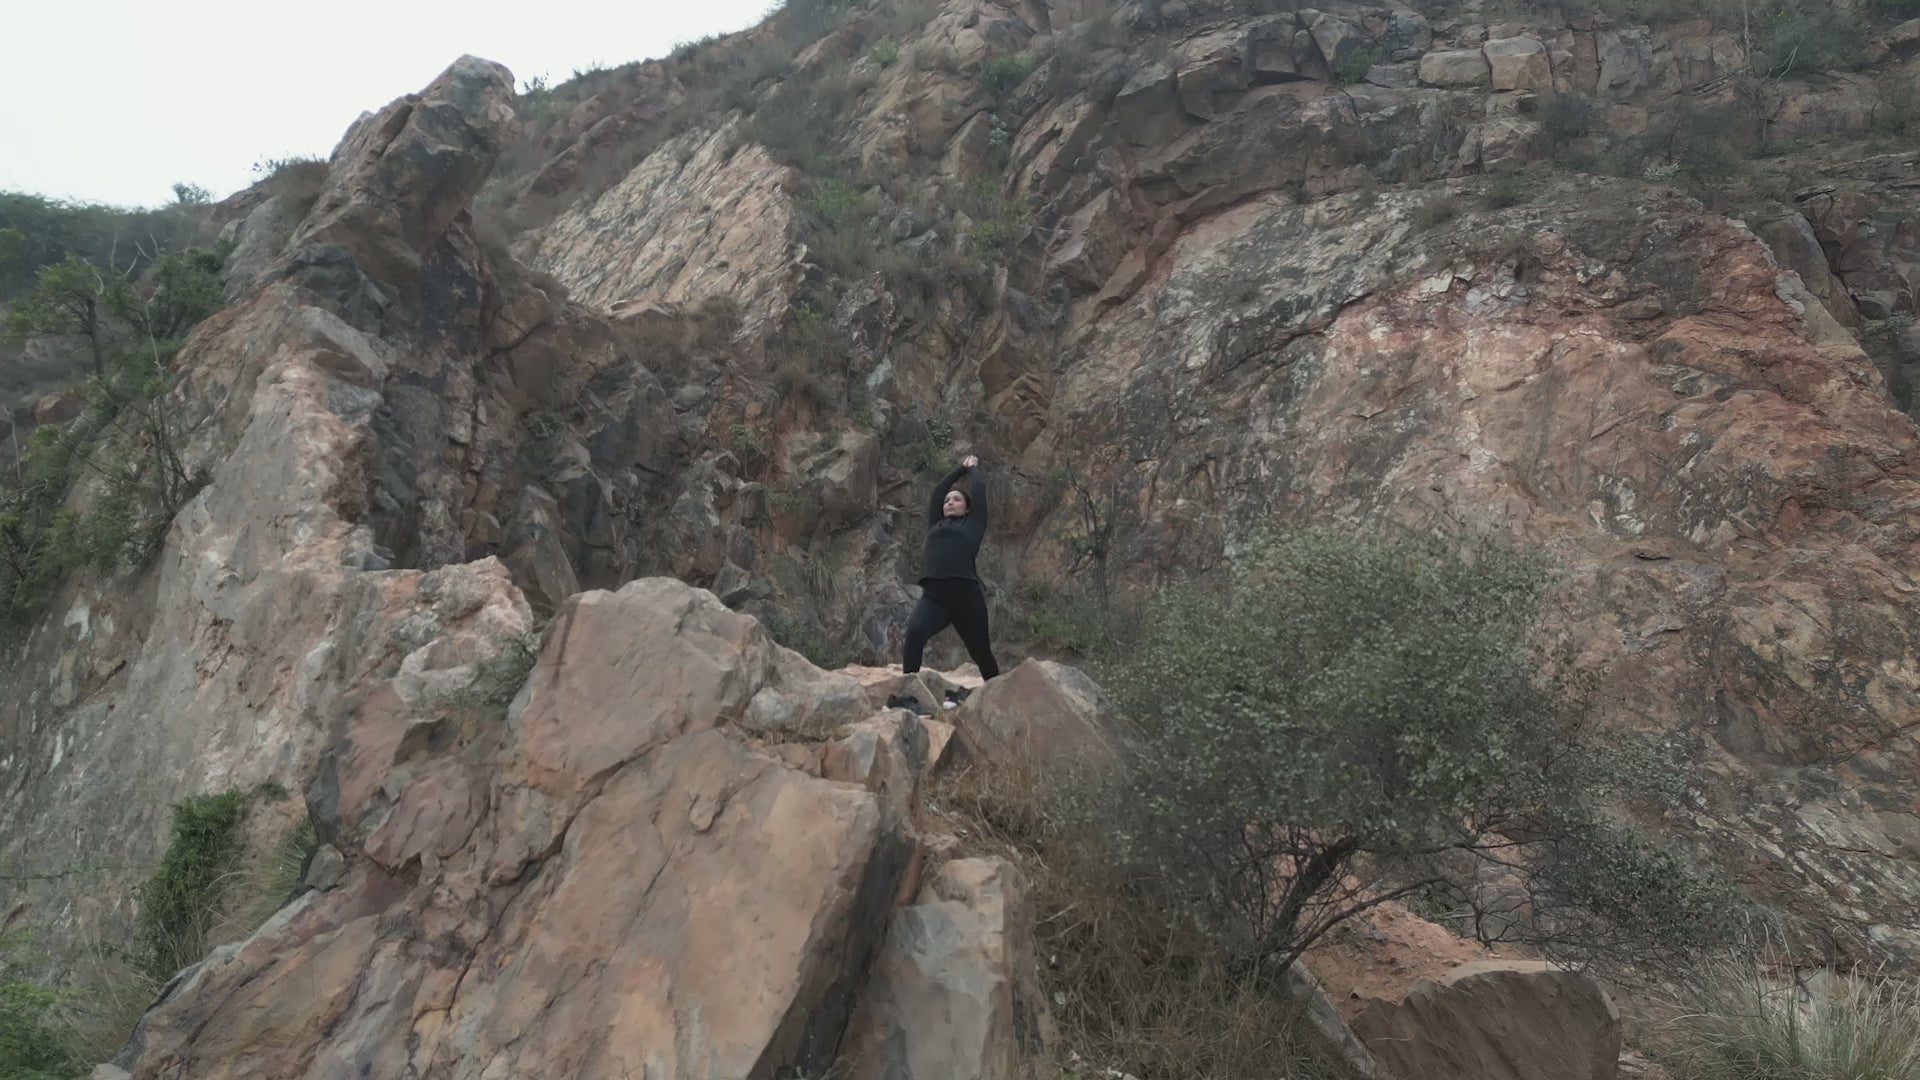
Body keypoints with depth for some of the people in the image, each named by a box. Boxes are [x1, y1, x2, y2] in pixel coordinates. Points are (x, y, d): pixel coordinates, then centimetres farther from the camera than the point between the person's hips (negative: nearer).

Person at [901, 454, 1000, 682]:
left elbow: (980, 487, 20)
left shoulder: (973, 524, 16)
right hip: (933, 595, 2)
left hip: (966, 595, -2)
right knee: (914, 632, -28)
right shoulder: (935, 525, 25)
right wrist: (961, 469, 43)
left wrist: (973, 468, 39)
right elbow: (937, 490, 31)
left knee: (981, 653, 9)